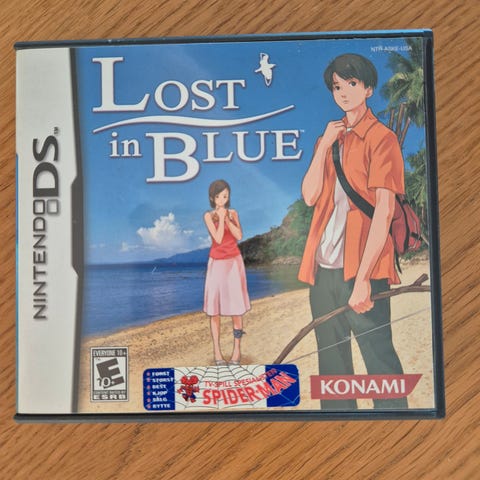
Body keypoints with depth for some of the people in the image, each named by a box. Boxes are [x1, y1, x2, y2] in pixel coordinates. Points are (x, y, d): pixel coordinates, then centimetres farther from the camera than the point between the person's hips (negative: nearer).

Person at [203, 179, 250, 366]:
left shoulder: (233, 213, 6)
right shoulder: (209, 216, -1)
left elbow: (238, 236, -8)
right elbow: (218, 238, -13)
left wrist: (226, 218, -12)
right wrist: (221, 218, -13)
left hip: (234, 262, 1)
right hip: (217, 263, -1)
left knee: (236, 306, 1)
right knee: (214, 308, 0)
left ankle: (237, 350, 10)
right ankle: (217, 351, 9)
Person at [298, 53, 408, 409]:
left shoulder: (381, 138, -3)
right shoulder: (328, 139, 17)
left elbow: (384, 209, -13)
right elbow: (309, 196, 4)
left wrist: (362, 277, -19)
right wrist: (325, 144, -3)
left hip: (360, 269, -6)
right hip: (323, 266, 6)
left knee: (379, 359, -1)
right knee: (331, 359, 15)